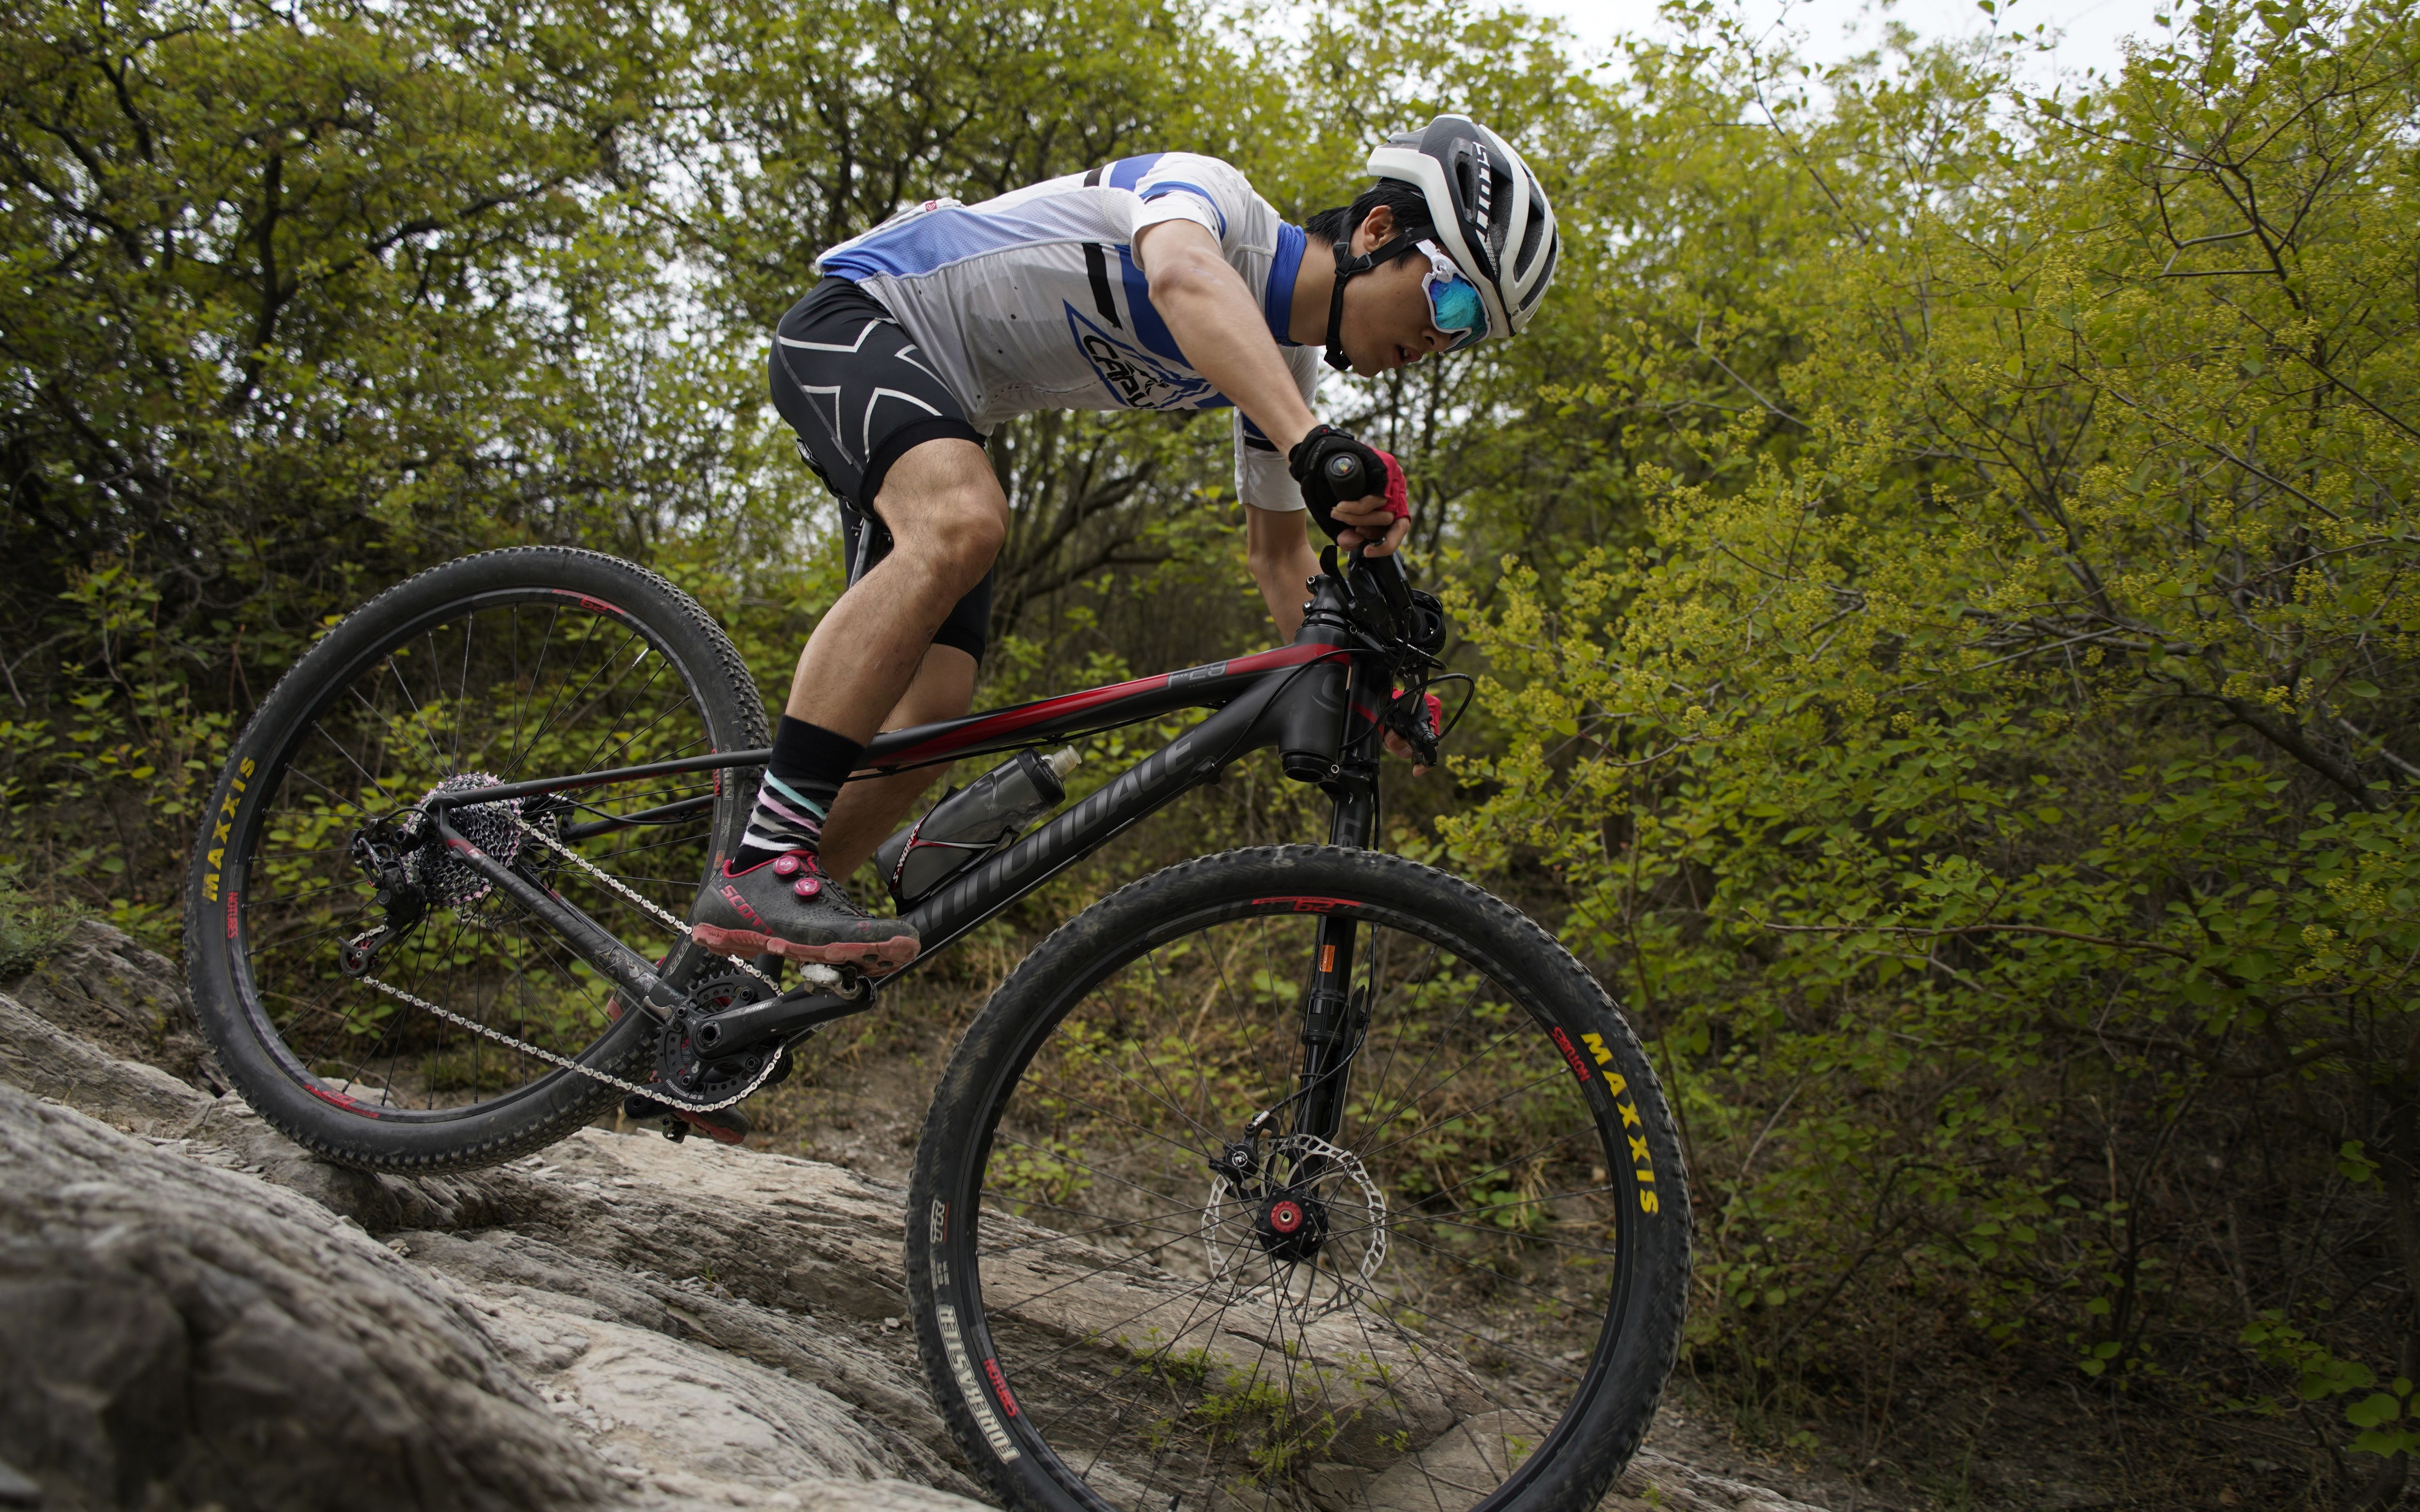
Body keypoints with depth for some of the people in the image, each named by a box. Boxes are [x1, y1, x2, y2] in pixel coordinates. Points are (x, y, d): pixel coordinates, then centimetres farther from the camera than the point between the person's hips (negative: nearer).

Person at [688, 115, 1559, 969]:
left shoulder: (1286, 363, 1)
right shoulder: (1208, 193, -23)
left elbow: (1277, 551, 11)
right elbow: (1184, 280, -49)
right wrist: (1314, 446, -63)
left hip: (943, 411, 8)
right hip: (853, 319, -8)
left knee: (931, 716, -6)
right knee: (963, 519, -38)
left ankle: (723, 958, 5)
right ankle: (762, 865, -36)